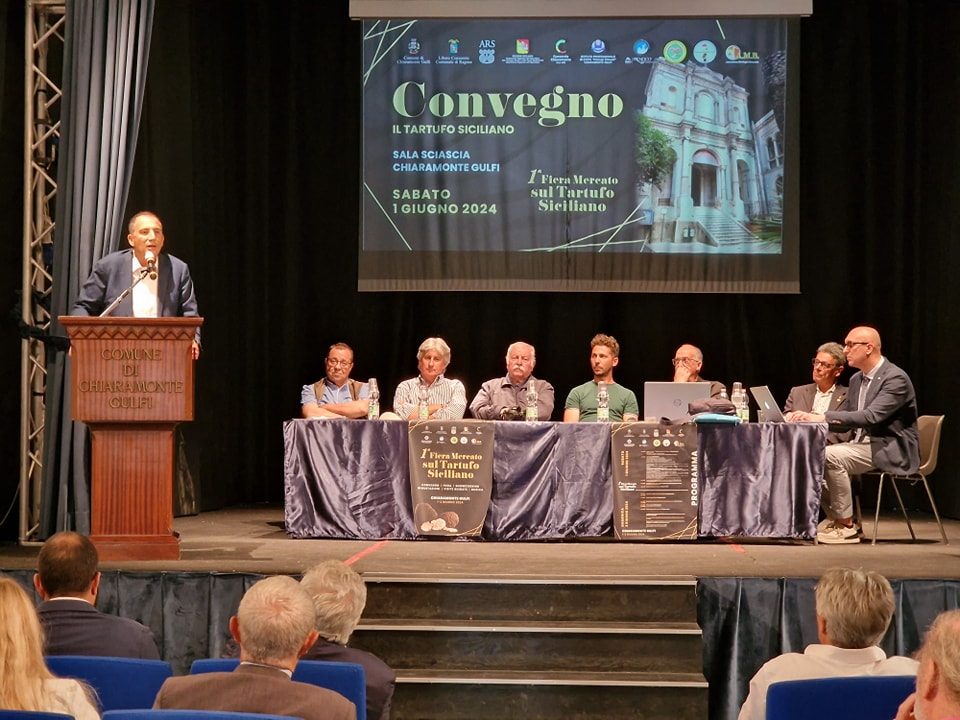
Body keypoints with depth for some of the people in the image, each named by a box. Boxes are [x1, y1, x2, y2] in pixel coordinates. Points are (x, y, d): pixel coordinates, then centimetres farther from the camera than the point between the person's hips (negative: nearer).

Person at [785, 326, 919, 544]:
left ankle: (846, 525, -17)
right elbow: (848, 420, 16)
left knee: (831, 456, -28)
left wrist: (824, 417, -31)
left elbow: (871, 416, -27)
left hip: (889, 449, -9)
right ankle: (835, 517, 1)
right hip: (861, 444, 9)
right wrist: (812, 418, -3)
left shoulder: (895, 379, -15)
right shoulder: (856, 379, 13)